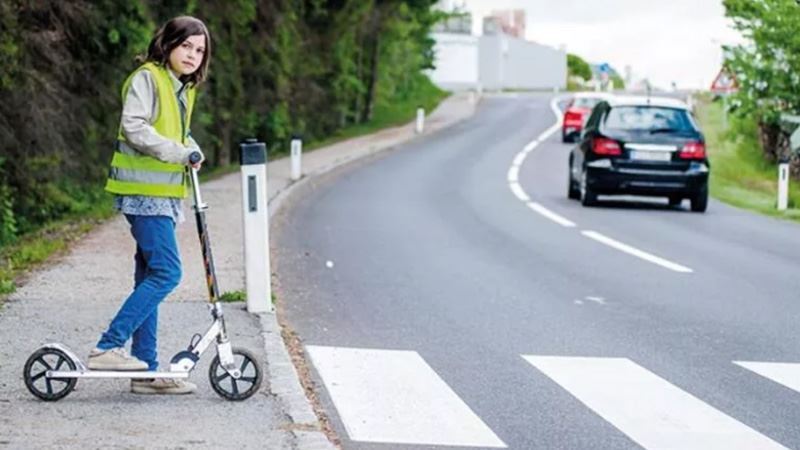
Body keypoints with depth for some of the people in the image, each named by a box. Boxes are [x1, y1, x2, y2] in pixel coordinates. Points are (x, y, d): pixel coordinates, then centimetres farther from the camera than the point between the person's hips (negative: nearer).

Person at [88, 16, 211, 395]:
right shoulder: (147, 78, -9)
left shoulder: (183, 89, 18)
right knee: (166, 272, -15)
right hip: (144, 192, -9)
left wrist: (192, 150, 5)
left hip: (164, 194, 9)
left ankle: (147, 372, 12)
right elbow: (134, 127, -20)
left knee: (150, 278, 9)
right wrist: (179, 153, -21)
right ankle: (108, 347, -12)